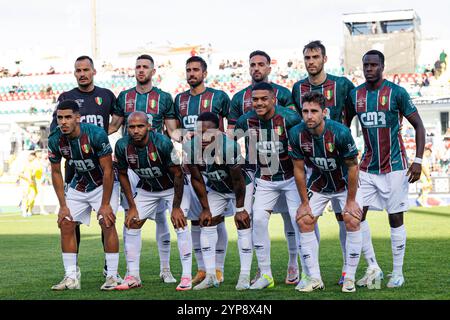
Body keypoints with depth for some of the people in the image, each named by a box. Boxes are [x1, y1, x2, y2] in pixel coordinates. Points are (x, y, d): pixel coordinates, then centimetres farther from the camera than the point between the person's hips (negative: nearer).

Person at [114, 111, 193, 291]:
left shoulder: (163, 143, -32)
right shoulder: (122, 146, -20)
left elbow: (177, 174, -22)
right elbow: (123, 175, -3)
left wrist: (176, 206, -19)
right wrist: (132, 206, -5)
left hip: (172, 187, -4)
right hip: (146, 188, 4)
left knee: (180, 224, -19)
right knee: (131, 225, -2)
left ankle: (186, 276, -15)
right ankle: (133, 277, 6)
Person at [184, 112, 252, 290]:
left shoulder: (229, 146, -38)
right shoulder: (190, 147, -25)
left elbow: (237, 181, -25)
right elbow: (197, 180, -12)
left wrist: (240, 209, -16)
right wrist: (205, 209, -7)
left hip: (241, 187, -4)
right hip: (216, 189, 5)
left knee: (243, 225, -10)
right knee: (206, 225, -2)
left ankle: (245, 276, -4)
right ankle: (210, 276, 4)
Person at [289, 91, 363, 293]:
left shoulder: (340, 132, -30)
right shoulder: (296, 134, -20)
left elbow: (352, 166, -18)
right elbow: (299, 169, -8)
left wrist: (351, 201, -15)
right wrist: (304, 202, -6)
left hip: (344, 183, -3)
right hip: (318, 183, 3)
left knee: (352, 221, -16)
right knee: (304, 221, -8)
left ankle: (349, 278, -4)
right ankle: (314, 279, 0)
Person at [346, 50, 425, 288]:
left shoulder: (396, 93, -9)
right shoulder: (355, 95, 4)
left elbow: (418, 126, -5)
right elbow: (344, 125, 16)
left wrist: (418, 160, -13)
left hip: (394, 166, -4)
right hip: (367, 167, 4)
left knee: (395, 218, 1)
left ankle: (398, 273, 12)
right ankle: (373, 268, 9)